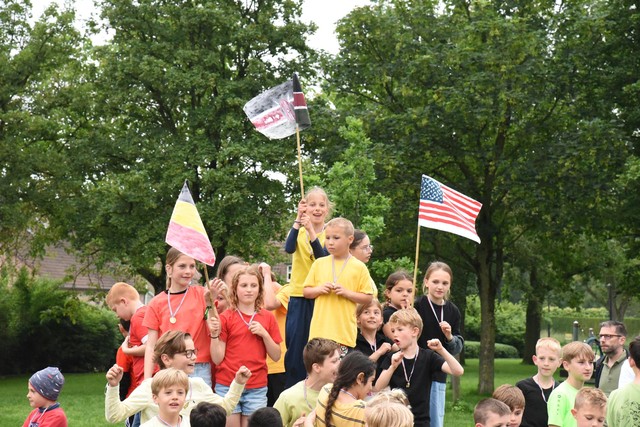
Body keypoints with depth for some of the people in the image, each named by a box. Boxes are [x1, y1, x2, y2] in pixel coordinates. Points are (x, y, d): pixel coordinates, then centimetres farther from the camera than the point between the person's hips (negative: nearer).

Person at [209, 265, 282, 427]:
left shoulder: (267, 317, 6)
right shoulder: (226, 318, -1)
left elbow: (276, 356, 6)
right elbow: (217, 359, -3)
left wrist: (264, 334, -8)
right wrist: (215, 334, -17)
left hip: (257, 389, 2)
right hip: (227, 387, -2)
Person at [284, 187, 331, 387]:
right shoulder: (298, 231, 5)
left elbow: (324, 259, -16)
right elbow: (289, 248, -17)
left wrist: (311, 232, -28)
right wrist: (298, 219, -25)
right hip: (299, 298, 1)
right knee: (295, 348, -1)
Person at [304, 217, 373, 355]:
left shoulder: (358, 267, 1)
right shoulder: (319, 264, 9)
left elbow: (367, 298, 2)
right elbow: (306, 292, 13)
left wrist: (347, 292, -12)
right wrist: (319, 289, -7)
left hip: (344, 332, -2)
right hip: (320, 329, 3)